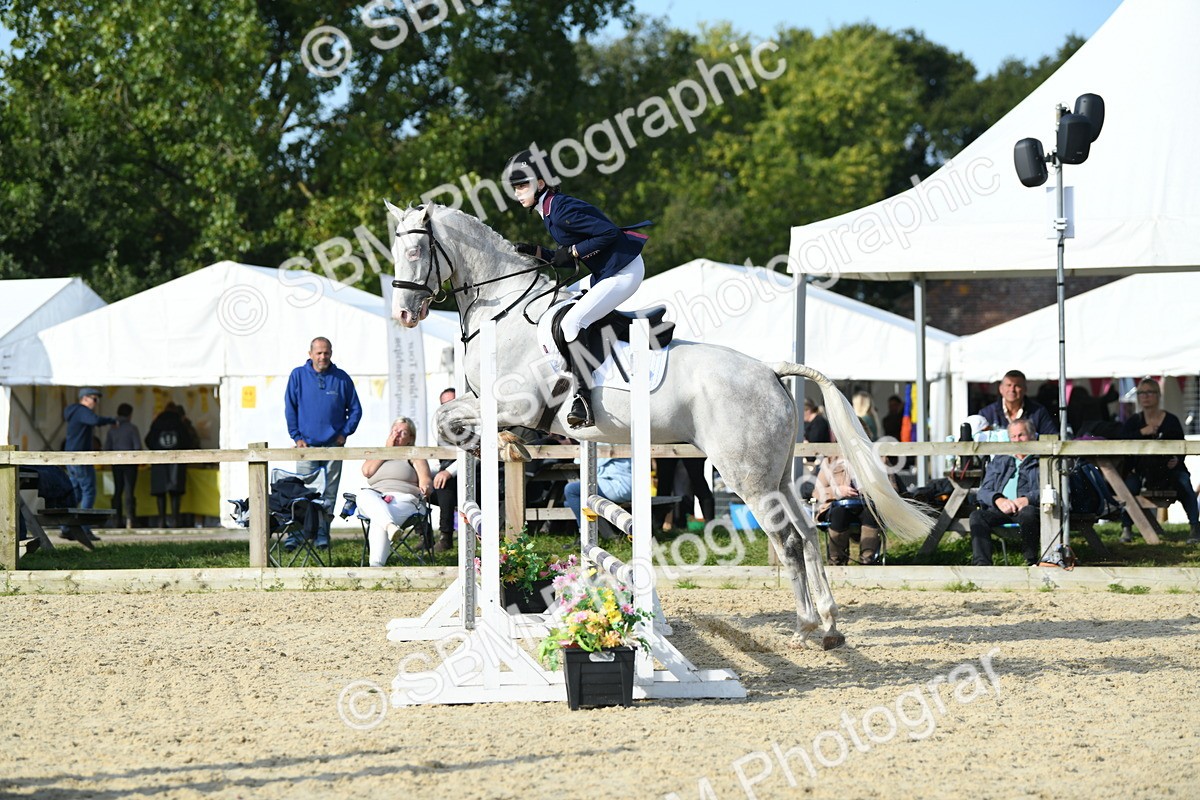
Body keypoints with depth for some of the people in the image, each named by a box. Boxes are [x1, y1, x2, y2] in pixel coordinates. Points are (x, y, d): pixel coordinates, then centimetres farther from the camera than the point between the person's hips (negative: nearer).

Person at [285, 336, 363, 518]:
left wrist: (344, 433, 1)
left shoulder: (342, 378, 6)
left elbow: (355, 409, 12)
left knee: (330, 494, 2)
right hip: (306, 445, -1)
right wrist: (297, 437, -3)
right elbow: (290, 408, 5)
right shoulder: (298, 376, 3)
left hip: (333, 446, 1)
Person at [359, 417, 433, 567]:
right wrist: (387, 449, 12)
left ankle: (376, 564, -51)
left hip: (404, 499, -3)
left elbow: (426, 481, 6)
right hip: (375, 501, 3)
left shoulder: (414, 456, 21)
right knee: (364, 495, -36)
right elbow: (367, 471, 8)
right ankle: (391, 526, -61)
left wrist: (425, 488, -19)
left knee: (377, 521, -36)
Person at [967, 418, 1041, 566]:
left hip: (1028, 508, -3)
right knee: (977, 515, -29)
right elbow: (983, 492, 19)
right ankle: (982, 565, -43)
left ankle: (1031, 563, -28)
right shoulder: (999, 462, 31)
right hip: (1000, 509, 3)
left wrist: (1026, 500, -16)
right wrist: (998, 500, -5)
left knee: (1028, 512, -40)